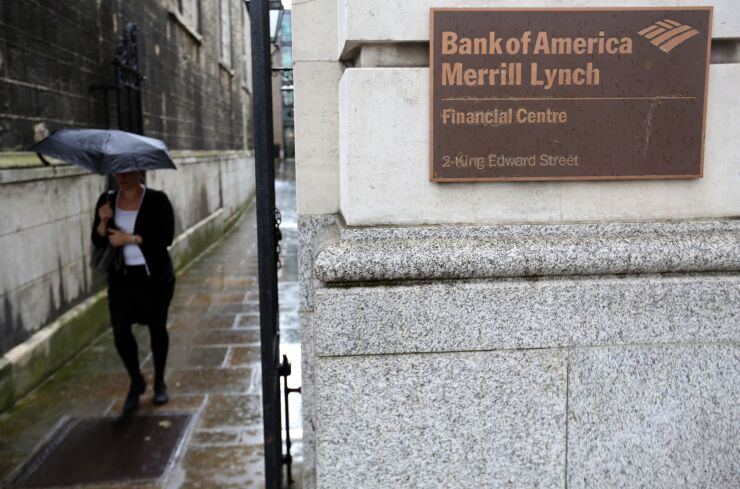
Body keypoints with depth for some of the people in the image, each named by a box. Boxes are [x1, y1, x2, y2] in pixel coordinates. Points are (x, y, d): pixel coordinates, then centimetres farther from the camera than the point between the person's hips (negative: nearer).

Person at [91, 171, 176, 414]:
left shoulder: (157, 200, -8)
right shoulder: (107, 200, 3)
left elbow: (166, 237, -15)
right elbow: (98, 241, 2)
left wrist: (130, 238, -19)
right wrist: (103, 221, -17)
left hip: (154, 275, -2)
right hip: (121, 276, 3)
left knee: (157, 327, 9)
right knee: (120, 330, -6)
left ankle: (159, 382, 28)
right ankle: (136, 382, 17)